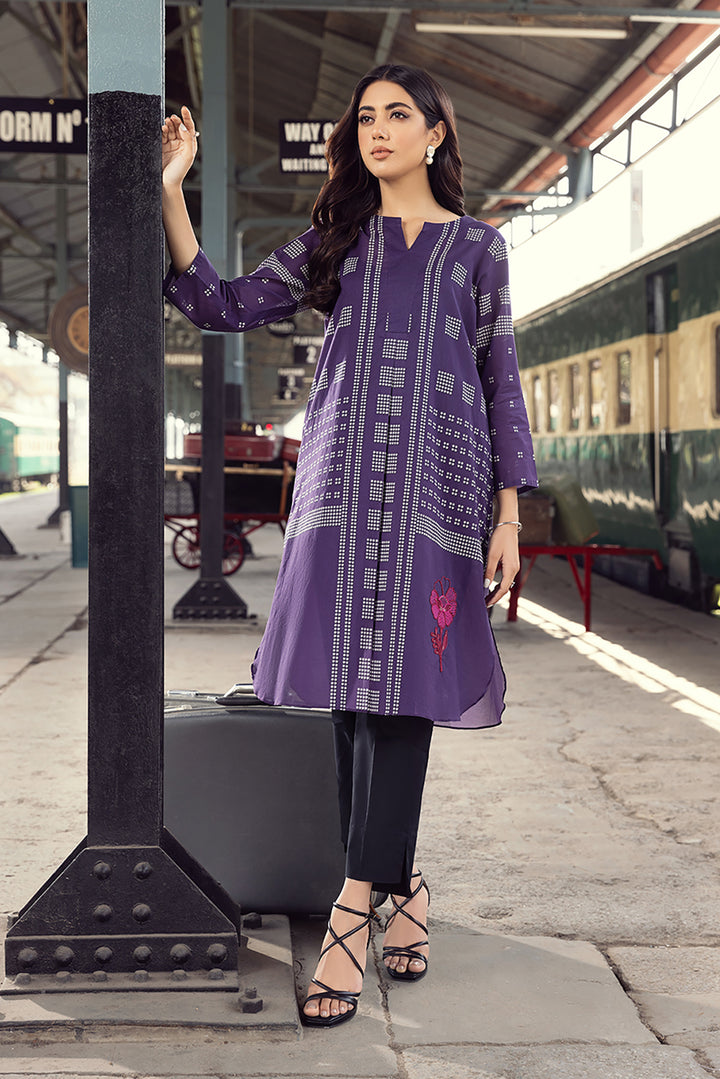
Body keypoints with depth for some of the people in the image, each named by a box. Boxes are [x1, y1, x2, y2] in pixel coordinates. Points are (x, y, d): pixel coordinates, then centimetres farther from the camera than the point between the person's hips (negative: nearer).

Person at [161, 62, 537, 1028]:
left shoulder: (477, 245, 13)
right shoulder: (333, 241, 17)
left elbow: (501, 379, 10)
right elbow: (224, 306, 10)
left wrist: (508, 514, 2)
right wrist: (171, 193, 2)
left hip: (438, 476, -2)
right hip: (342, 476, 2)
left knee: (399, 684, -10)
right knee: (351, 692, -1)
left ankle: (352, 909, -11)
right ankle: (402, 888, 12)